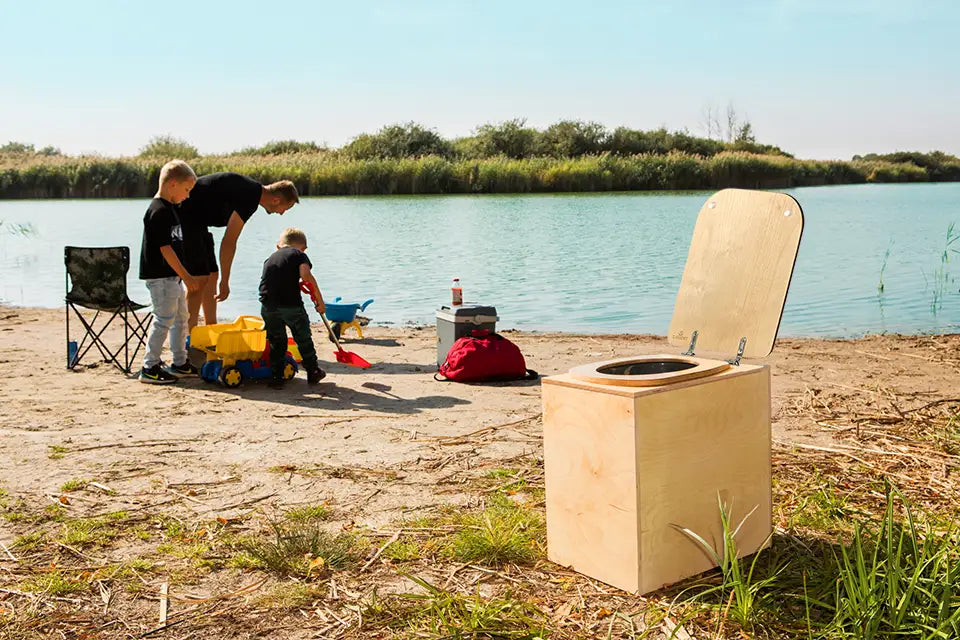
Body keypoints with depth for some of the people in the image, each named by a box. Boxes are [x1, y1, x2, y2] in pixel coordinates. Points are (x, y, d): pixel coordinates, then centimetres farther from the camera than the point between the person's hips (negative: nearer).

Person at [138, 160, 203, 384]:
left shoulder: (169, 208, 14)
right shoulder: (159, 211, -17)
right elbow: (165, 248, -20)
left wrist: (186, 277, 19)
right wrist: (187, 276, -17)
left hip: (171, 276, 10)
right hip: (160, 275, -10)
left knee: (181, 318, 16)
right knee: (164, 320, -6)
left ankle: (180, 363, 26)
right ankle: (150, 368, 1)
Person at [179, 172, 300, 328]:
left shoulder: (251, 188, 10)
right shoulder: (250, 197, -21)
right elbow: (229, 242, -22)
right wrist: (225, 282, -18)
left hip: (196, 222, 10)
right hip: (186, 219, -10)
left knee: (211, 276, 11)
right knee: (200, 279, -13)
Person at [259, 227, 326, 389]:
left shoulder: (270, 259, 25)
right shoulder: (299, 254, 8)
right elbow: (306, 274, -9)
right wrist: (320, 300, -6)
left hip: (268, 305, 4)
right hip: (291, 304, -4)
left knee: (276, 341, 16)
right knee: (303, 338, 15)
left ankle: (276, 378, 14)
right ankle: (313, 372, 27)